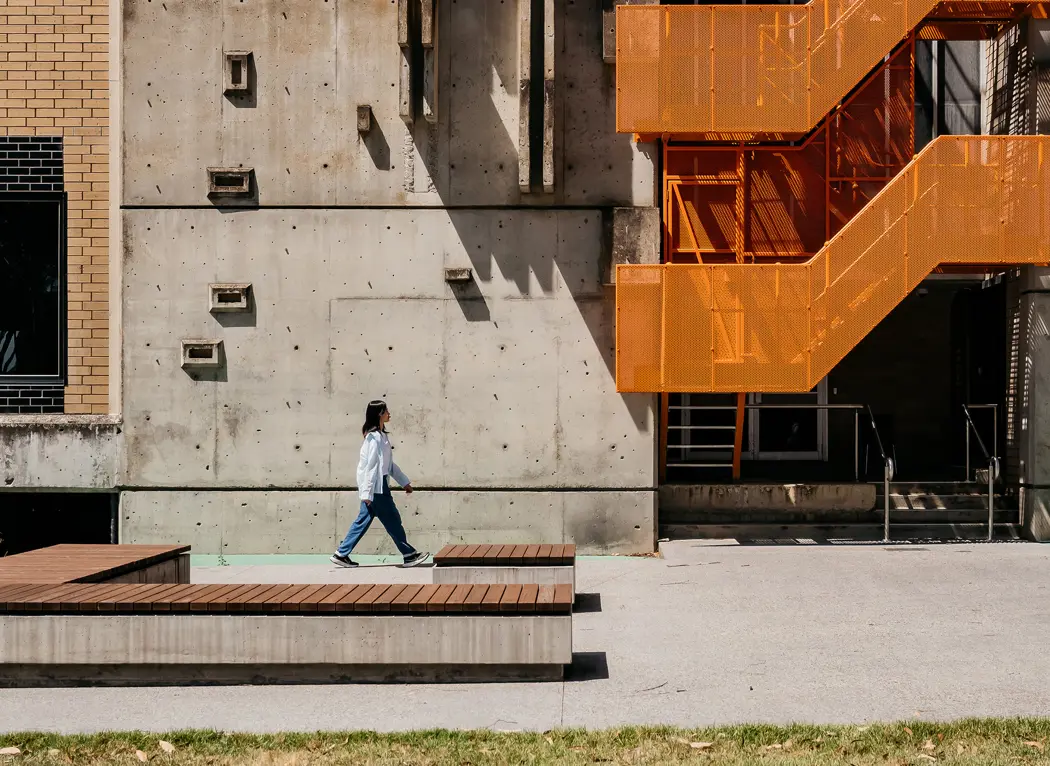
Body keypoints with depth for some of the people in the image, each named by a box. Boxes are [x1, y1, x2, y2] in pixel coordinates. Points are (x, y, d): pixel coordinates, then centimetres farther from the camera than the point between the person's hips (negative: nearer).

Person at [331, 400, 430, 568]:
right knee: (392, 520, -1)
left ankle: (342, 554, 13)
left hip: (379, 486, 10)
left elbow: (389, 464, 21)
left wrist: (404, 482, 23)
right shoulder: (374, 437, -16)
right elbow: (370, 465, -18)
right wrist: (367, 493, -19)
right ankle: (409, 555, 8)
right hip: (375, 487, -10)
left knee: (364, 520, 10)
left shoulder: (381, 435, 14)